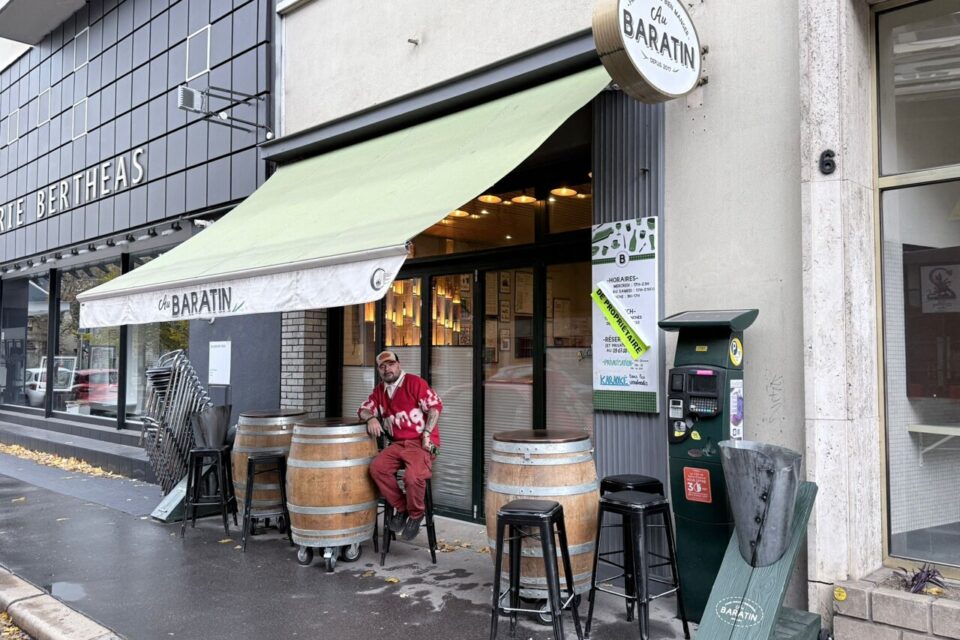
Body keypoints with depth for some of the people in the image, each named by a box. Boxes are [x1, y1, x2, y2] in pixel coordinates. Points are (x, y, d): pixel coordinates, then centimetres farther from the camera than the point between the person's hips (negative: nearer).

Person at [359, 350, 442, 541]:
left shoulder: (414, 382, -3)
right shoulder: (379, 391, 16)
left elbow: (435, 406, -7)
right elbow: (364, 409, 13)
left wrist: (426, 434, -14)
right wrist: (371, 418, -12)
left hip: (420, 442, -6)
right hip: (397, 443, 6)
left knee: (413, 477, -31)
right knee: (377, 467, -22)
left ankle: (415, 515, -1)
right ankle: (400, 507, -2)